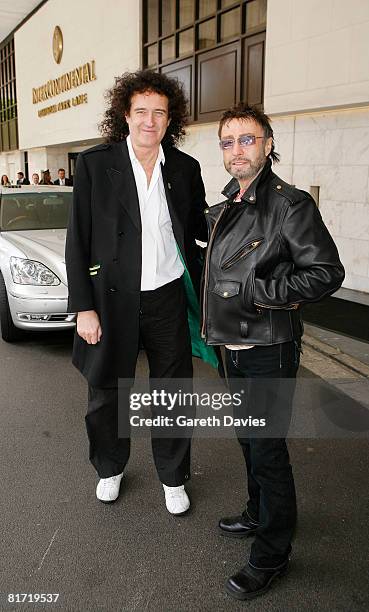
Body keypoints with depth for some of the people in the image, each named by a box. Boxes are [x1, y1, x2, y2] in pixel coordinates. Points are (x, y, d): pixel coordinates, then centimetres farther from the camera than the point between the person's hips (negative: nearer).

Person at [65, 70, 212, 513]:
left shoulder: (185, 168, 3)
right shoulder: (94, 163, -5)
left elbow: (199, 228, 14)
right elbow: (78, 240, -6)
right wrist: (83, 307, -9)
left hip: (167, 298, 2)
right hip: (112, 299, -1)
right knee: (106, 393, 15)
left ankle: (173, 478, 34)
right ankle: (110, 469, 41)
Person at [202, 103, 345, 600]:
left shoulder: (290, 204, -15)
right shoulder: (223, 209, 9)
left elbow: (327, 273, -19)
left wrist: (252, 293, -22)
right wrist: (215, 324, 8)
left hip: (269, 349, -8)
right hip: (234, 345, 8)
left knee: (268, 449, 3)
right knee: (248, 439, 22)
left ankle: (272, 553, 22)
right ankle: (260, 515, 44)